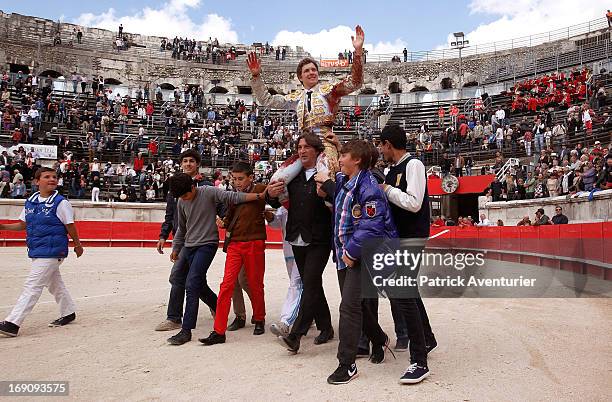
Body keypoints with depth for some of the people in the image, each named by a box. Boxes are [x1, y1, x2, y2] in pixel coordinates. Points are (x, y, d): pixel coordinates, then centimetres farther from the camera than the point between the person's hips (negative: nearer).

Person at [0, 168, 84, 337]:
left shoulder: (61, 203, -11)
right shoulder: (30, 202, 8)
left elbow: (70, 226, -4)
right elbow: (22, 225, 16)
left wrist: (78, 245, 4)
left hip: (52, 252, -7)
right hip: (36, 251, 7)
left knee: (32, 285, -9)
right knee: (54, 283, 19)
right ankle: (68, 313, 35)